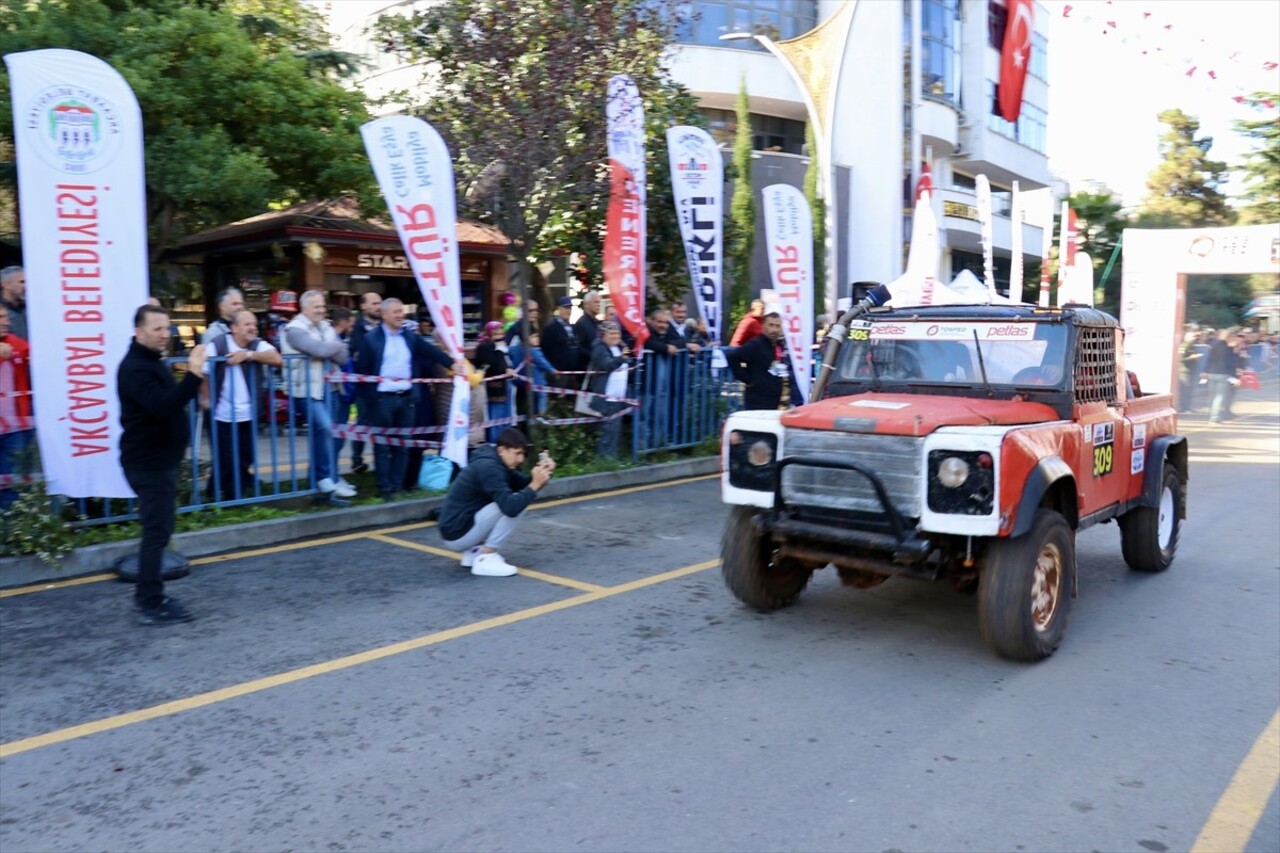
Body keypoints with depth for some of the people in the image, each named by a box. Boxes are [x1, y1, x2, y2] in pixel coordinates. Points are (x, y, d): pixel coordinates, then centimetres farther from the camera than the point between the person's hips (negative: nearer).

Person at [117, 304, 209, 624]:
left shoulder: (153, 361, 15)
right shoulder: (135, 367, -18)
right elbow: (163, 406, -33)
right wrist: (193, 375, -36)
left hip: (160, 459, 11)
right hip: (148, 462, -11)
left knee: (159, 528, 16)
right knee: (157, 531, -8)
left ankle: (149, 596, 25)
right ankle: (151, 605, -2)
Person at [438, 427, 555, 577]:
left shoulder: (495, 461, 9)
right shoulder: (488, 467, -21)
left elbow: (522, 484, 12)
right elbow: (510, 507, -30)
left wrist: (541, 473, -6)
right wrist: (536, 484, -23)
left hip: (461, 529, 10)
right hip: (457, 534, -10)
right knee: (516, 504, -18)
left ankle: (474, 551, 13)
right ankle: (485, 560, -11)